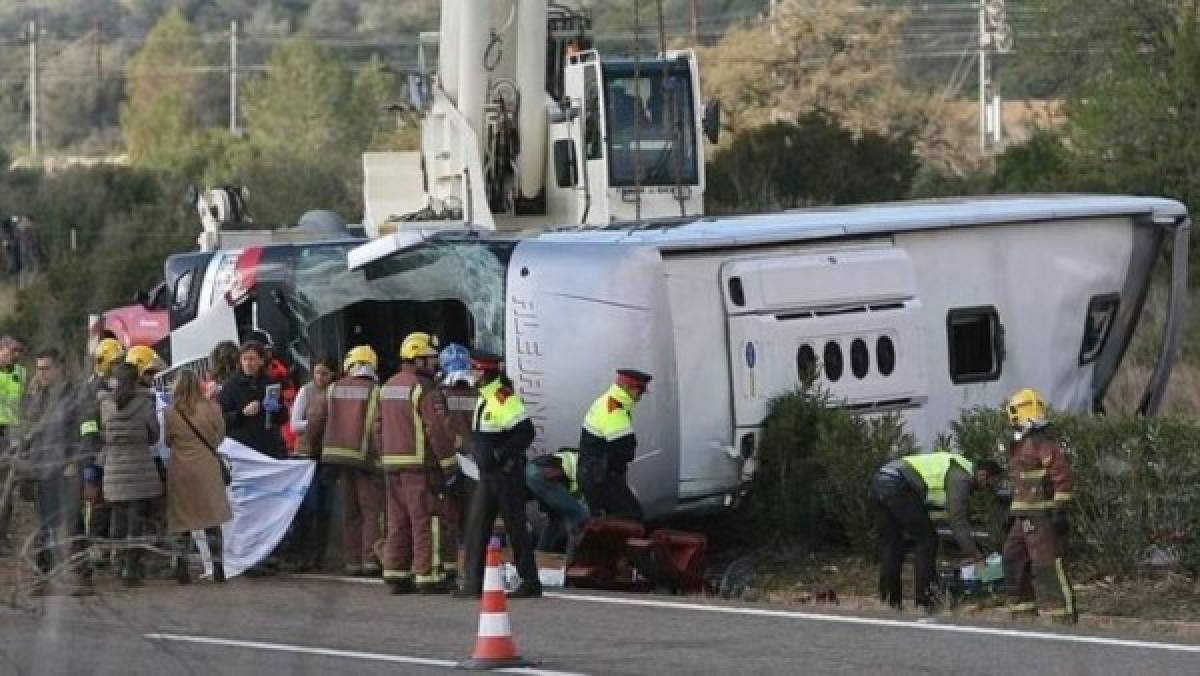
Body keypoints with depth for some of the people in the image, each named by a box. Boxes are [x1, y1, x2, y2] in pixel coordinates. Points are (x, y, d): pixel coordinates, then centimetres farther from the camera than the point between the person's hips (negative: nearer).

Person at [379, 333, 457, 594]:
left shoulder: (388, 387, 15)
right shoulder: (425, 389, -12)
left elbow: (380, 427, 19)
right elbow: (437, 430, -16)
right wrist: (449, 464, -10)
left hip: (392, 464, 8)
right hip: (421, 465, -8)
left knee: (398, 521, 12)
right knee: (425, 522, -5)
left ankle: (395, 574, 12)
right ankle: (427, 575, -5)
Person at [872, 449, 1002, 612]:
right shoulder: (961, 477, -4)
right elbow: (957, 519, -10)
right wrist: (974, 554, -7)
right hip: (897, 487, -10)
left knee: (892, 544, 15)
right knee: (927, 539, -2)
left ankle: (889, 600, 14)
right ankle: (924, 600, -4)